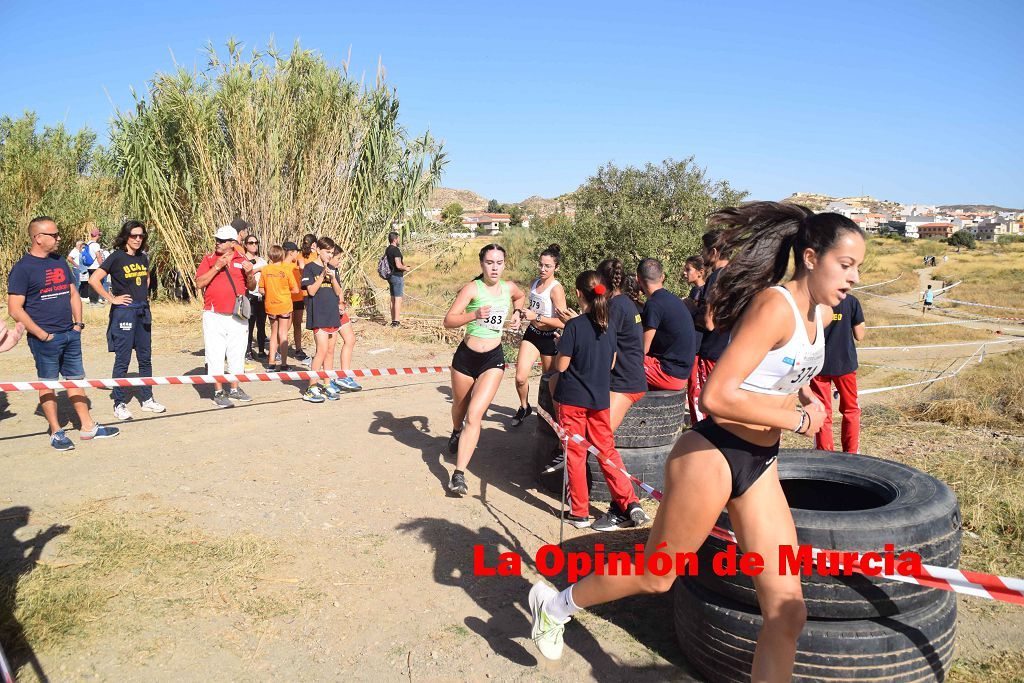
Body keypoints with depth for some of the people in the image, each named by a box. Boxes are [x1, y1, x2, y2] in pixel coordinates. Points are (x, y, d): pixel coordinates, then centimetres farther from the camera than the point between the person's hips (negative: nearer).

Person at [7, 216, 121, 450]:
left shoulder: (60, 262, 12)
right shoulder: (23, 268, -9)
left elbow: (73, 293, 20)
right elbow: (15, 309, -13)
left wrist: (78, 323, 8)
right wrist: (42, 335, -14)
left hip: (71, 335, 7)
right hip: (45, 339, -7)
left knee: (76, 378, 11)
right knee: (47, 383, 3)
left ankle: (88, 427, 18)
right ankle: (56, 432, 12)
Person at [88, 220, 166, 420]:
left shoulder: (143, 257, 9)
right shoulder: (116, 257, -9)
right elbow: (94, 280, -14)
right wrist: (111, 299, -12)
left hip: (143, 311, 6)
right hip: (124, 312, -6)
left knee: (145, 358, 11)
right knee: (122, 360, -2)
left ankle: (147, 400, 21)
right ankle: (119, 405, 7)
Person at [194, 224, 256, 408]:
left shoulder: (242, 260, 7)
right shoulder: (209, 259, 3)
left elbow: (251, 287, 10)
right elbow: (199, 283, -6)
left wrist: (249, 274, -10)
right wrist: (216, 267, -14)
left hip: (238, 316, 2)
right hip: (214, 316, -2)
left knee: (237, 354, 11)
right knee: (215, 355, -1)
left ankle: (235, 389, 24)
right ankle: (218, 392, 8)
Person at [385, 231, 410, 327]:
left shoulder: (387, 250, 11)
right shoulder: (396, 250, -17)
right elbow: (398, 265, -25)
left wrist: (403, 266, 19)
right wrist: (406, 268, -6)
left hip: (390, 276, 9)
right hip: (397, 277, -9)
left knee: (393, 299, 12)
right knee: (398, 299, -6)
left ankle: (393, 320, 16)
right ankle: (396, 321, -7)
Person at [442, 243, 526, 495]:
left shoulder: (509, 287, 2)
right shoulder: (472, 288, -13)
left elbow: (521, 296, 28)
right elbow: (448, 321, -20)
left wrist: (516, 313, 11)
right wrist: (474, 315, -34)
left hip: (493, 359, 1)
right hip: (466, 355, -1)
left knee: (474, 415, -13)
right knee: (460, 407, 23)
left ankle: (459, 474, -12)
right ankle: (456, 433, 59)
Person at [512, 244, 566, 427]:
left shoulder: (556, 289, -20)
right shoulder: (535, 283, 3)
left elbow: (562, 322, -27)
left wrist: (535, 317, -28)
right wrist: (524, 312, 2)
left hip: (550, 338, -5)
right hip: (532, 334, 5)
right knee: (520, 378, -4)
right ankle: (524, 407, 23)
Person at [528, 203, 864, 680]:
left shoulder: (820, 310, 6)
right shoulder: (774, 305, -21)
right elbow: (716, 397, -30)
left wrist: (801, 393, 7)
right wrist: (798, 420, -19)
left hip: (760, 465, 8)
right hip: (711, 457, -8)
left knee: (788, 613, 5)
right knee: (655, 577, 11)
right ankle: (555, 604, 37)